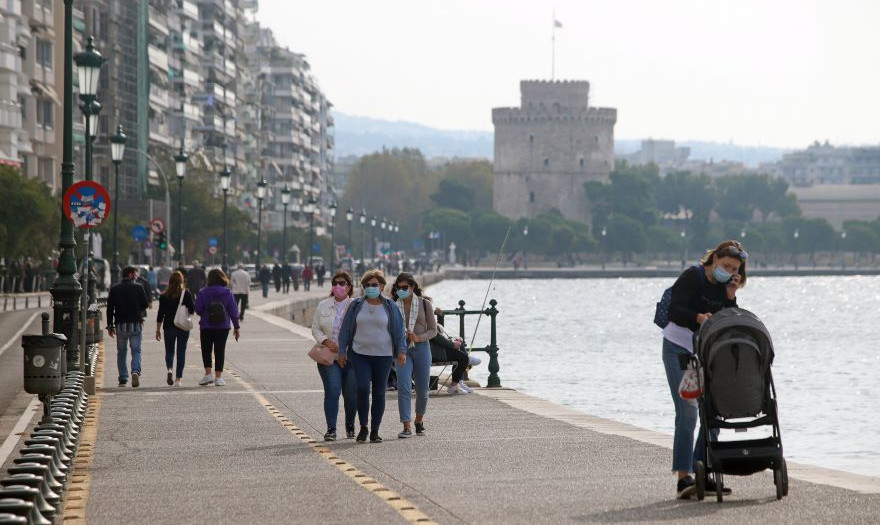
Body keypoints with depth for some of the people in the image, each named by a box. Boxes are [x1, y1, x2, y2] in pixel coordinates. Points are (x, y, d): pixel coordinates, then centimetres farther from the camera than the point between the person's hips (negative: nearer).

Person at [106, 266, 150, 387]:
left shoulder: (115, 289, 3)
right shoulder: (138, 288, -3)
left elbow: (110, 308, 2)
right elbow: (145, 305, 1)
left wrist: (110, 325, 6)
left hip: (120, 325, 2)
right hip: (136, 324, -2)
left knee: (121, 351, 10)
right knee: (136, 350, 4)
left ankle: (123, 379, 8)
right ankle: (135, 372, -20)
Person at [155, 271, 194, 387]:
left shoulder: (164, 296, -2)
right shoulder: (186, 294, -5)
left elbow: (160, 314, -1)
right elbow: (192, 310, -5)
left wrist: (158, 330, 4)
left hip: (169, 327, 1)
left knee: (169, 351, 12)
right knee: (181, 351, 7)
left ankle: (169, 369, -16)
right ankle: (178, 378, 3)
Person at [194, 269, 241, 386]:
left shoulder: (203, 293, -8)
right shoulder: (227, 293, -3)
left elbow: (198, 309, -6)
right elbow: (233, 311, -1)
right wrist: (236, 327, 6)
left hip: (206, 327, -1)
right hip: (223, 327, 1)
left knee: (206, 350, 11)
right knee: (220, 351, 7)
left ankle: (208, 373, -3)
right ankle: (218, 377, 4)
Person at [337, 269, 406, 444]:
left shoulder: (390, 306, 4)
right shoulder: (356, 305, 5)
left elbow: (399, 330, 4)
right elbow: (345, 329, 9)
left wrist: (402, 350, -6)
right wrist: (342, 352, 5)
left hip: (383, 356, 0)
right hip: (360, 355, 0)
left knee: (379, 392, 3)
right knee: (363, 388, -15)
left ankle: (375, 431, 12)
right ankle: (363, 427, 0)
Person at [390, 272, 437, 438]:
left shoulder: (425, 304, 1)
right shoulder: (394, 306, 4)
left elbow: (433, 330, 3)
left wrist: (418, 338, -14)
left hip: (421, 348, 0)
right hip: (402, 349, 0)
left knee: (422, 389, 8)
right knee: (403, 387, -15)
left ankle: (419, 420, 33)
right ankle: (407, 427, -15)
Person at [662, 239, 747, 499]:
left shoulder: (725, 286, 7)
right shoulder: (693, 276, -13)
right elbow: (674, 312, -21)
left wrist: (730, 297, -11)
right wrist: (698, 317, -38)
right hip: (679, 350, -7)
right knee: (687, 412, -15)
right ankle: (683, 478, -17)